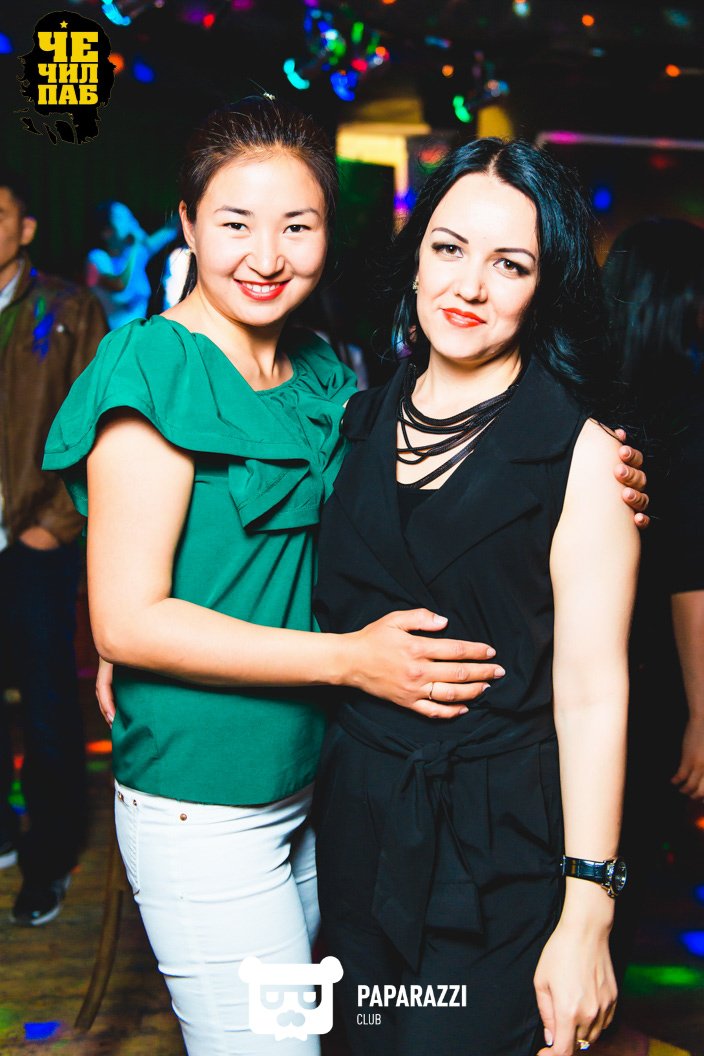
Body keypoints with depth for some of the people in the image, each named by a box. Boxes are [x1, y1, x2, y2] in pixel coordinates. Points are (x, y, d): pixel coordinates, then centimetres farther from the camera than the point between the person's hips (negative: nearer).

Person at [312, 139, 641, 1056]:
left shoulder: (579, 454, -12)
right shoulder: (362, 420, 4)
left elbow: (592, 691, -14)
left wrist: (586, 913, -16)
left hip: (500, 853, -5)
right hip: (354, 828, 5)